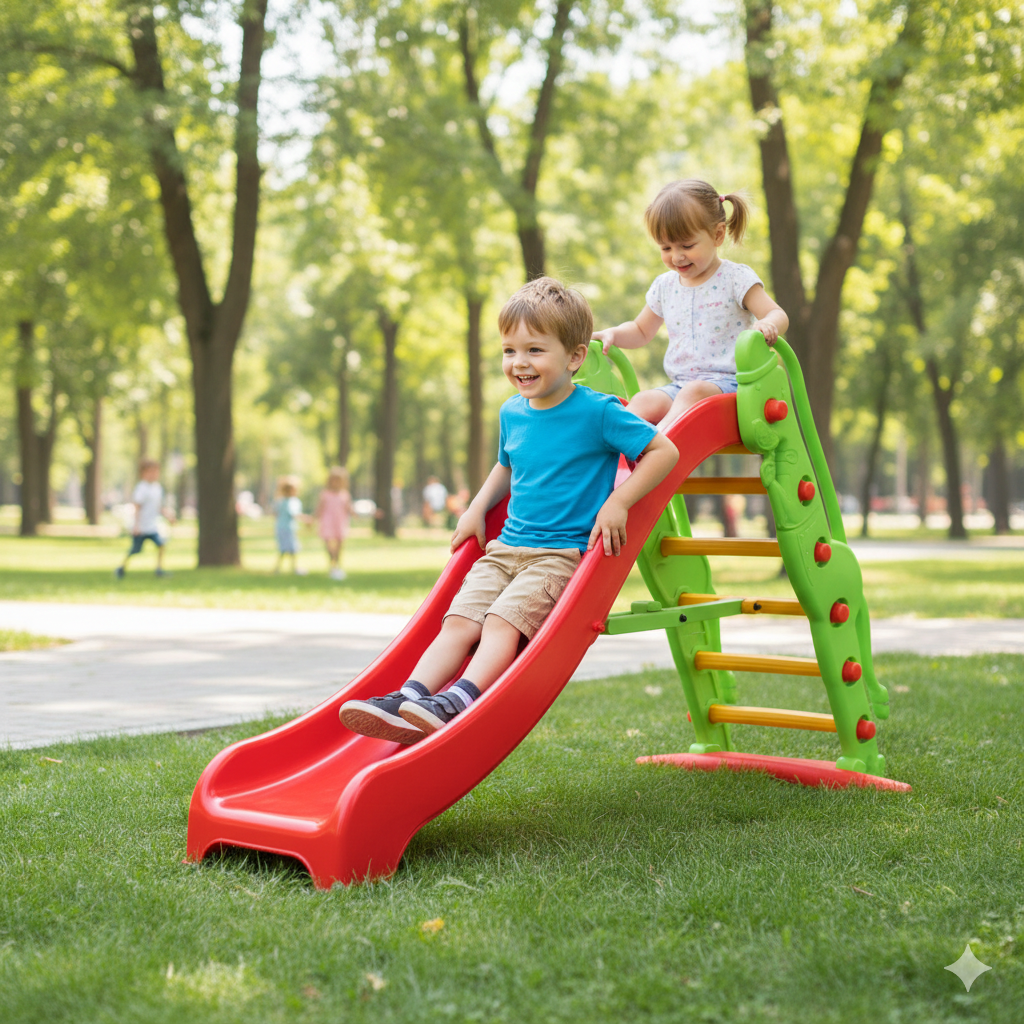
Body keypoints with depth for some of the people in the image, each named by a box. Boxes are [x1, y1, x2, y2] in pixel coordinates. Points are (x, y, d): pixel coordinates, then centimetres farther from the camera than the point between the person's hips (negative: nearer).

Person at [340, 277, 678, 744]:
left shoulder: (598, 412, -8)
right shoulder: (511, 413, 12)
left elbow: (664, 451, -9)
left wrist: (617, 502, -17)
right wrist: (477, 509, 18)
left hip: (565, 552, -6)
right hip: (506, 547, 6)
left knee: (503, 621, -26)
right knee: (459, 621, -13)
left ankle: (460, 701, -38)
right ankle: (409, 698, -24)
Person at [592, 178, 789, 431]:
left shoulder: (736, 278, -1)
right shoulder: (665, 285, 15)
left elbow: (778, 315, -7)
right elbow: (641, 331, 30)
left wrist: (768, 325, -32)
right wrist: (611, 334, 10)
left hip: (727, 381, -5)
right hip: (678, 384, 5)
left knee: (694, 392, -37)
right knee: (642, 401, -25)